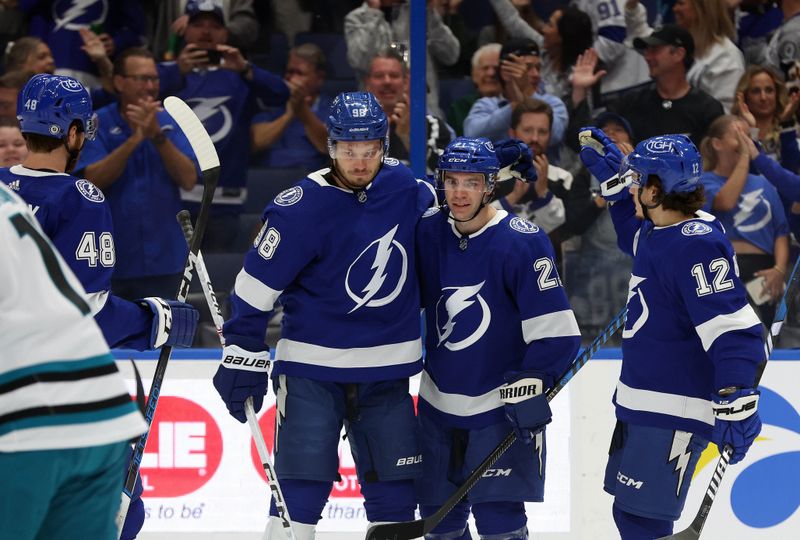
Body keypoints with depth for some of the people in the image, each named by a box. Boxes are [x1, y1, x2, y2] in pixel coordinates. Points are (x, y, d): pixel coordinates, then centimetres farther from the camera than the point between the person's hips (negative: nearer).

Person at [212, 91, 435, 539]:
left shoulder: (407, 188, -3)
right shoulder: (303, 206, -15)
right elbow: (257, 283, -11)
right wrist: (243, 355, -11)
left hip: (387, 367, 4)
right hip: (313, 365, -4)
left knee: (395, 487, 9)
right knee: (300, 486, -10)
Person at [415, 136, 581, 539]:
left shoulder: (522, 242, -17)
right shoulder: (428, 231, -1)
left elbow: (556, 331, -17)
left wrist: (531, 388, -21)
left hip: (500, 407, -6)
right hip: (439, 403, 6)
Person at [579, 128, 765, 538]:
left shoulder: (696, 244, -22)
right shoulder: (654, 233, 8)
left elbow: (731, 329, -29)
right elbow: (631, 229, 36)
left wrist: (735, 402, -35)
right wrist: (609, 168, 28)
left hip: (673, 414, -10)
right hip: (640, 406, 11)